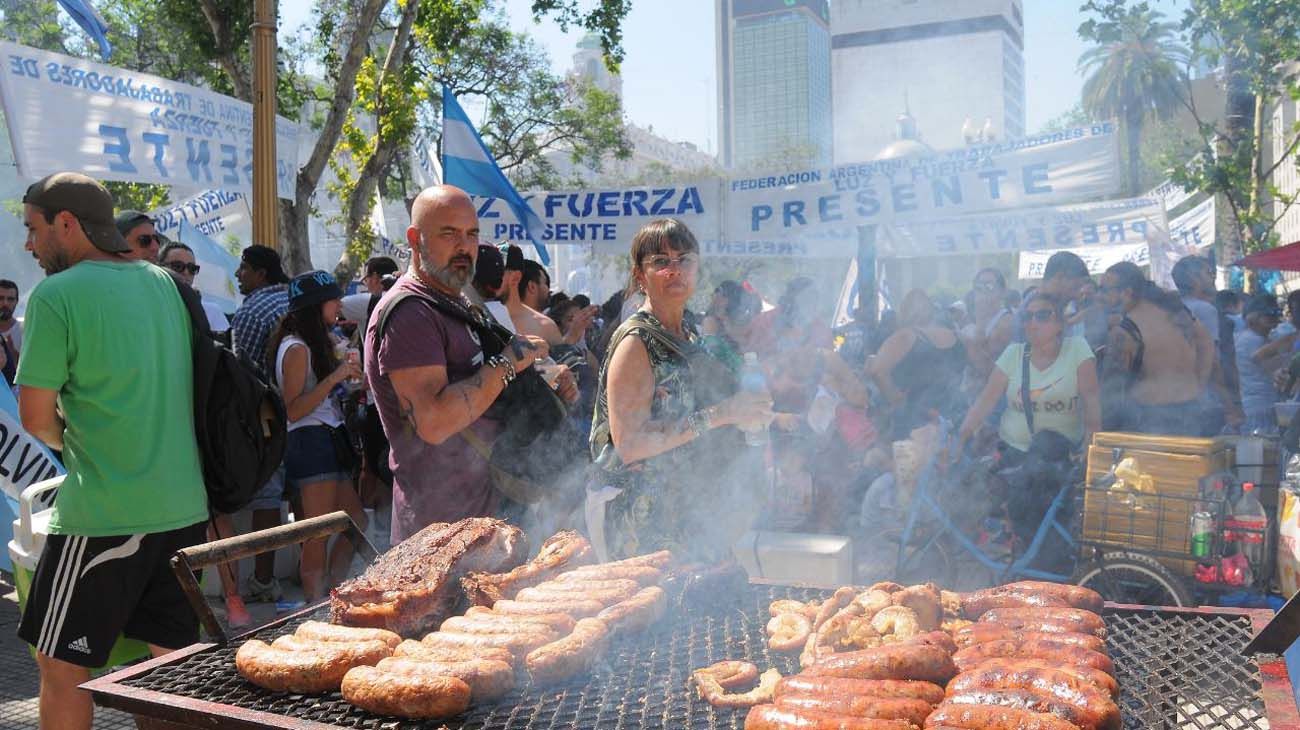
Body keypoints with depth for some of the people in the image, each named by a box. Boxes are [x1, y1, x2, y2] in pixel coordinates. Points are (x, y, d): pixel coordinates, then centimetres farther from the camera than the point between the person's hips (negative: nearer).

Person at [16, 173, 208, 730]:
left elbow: (37, 418, -10)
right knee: (175, 657, 15)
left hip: (102, 515, -6)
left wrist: (70, 444, 12)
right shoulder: (168, 285, 9)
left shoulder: (56, 296, -11)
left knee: (61, 665, 9)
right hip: (185, 505, 7)